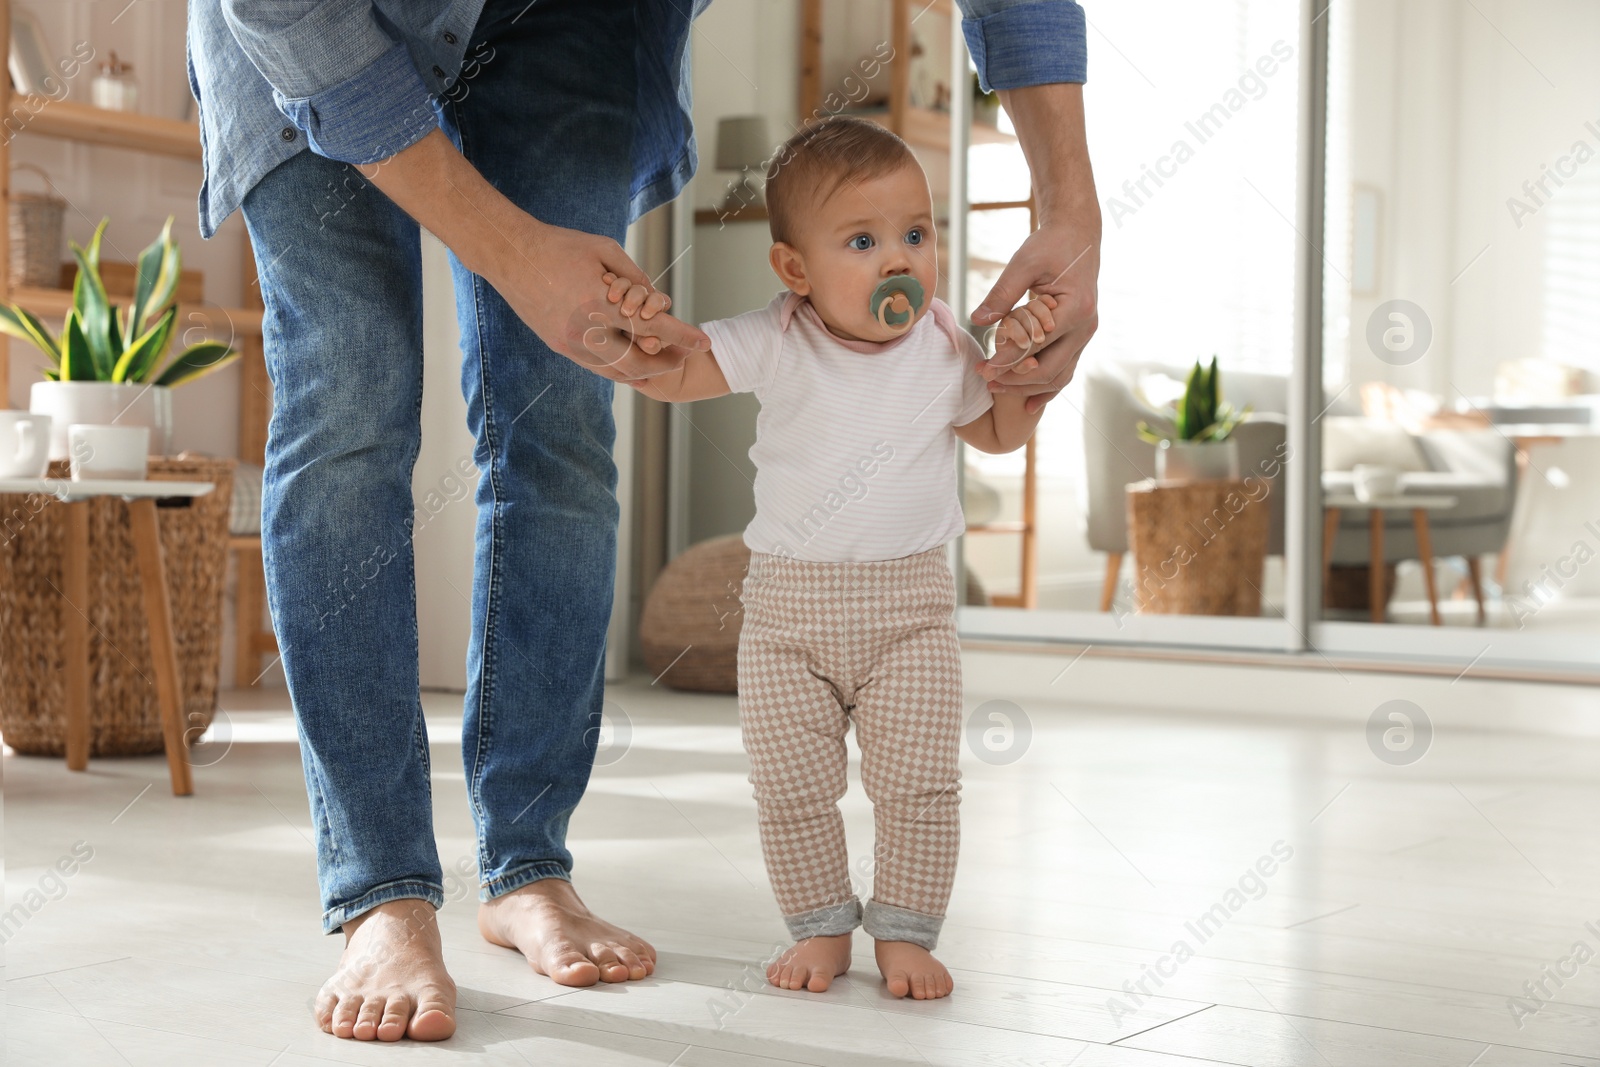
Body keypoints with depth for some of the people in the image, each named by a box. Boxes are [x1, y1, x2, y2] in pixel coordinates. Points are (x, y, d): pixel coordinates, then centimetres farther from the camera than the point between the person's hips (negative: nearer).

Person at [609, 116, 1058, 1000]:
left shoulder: (946, 347, 0)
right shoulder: (776, 344, -8)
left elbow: (998, 434, 15)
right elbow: (675, 373, -11)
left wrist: (1021, 366, -4)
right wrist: (645, 325, -32)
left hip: (910, 606, 1)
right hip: (787, 607, 0)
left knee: (919, 784, 0)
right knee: (790, 790, 5)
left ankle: (905, 933, 16)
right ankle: (821, 929, 23)